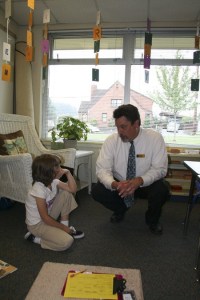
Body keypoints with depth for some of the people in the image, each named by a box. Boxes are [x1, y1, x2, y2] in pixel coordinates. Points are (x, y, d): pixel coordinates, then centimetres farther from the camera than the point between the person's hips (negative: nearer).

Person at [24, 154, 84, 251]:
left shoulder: (53, 181, -7)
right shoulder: (39, 189, -30)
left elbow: (73, 189, -5)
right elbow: (45, 218, -25)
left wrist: (68, 173, -13)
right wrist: (63, 228, -15)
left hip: (48, 216, 8)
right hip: (37, 224, -8)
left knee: (66, 193, -4)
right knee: (67, 241, -23)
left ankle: (65, 224, 6)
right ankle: (34, 237, -3)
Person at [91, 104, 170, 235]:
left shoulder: (155, 138, -18)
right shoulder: (111, 140, -15)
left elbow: (160, 168, -19)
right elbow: (102, 169, -17)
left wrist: (140, 180, -38)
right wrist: (114, 184, -40)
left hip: (146, 184, -1)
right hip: (119, 184, 2)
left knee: (162, 190, -32)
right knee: (97, 191, -23)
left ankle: (152, 219, 4)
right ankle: (121, 209, 12)